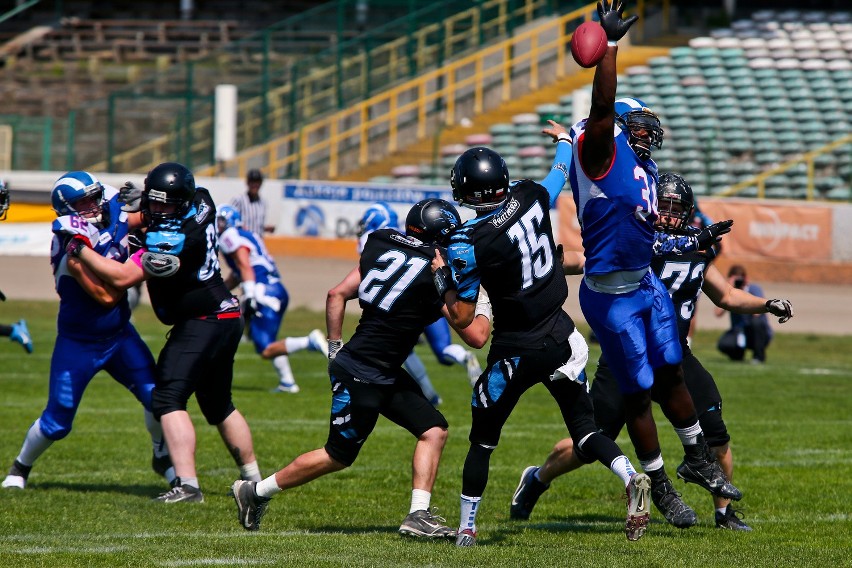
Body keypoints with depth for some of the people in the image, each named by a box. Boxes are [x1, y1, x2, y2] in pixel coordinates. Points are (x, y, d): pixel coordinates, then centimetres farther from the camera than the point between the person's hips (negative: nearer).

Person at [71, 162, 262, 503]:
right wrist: (139, 199, 5)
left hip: (201, 324, -10)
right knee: (219, 405, 23)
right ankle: (253, 477, 33)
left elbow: (121, 277, -20)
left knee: (168, 399, -16)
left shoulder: (172, 241, -24)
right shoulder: (202, 201, 0)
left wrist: (79, 249, -12)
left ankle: (187, 484, -26)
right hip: (228, 319, 10)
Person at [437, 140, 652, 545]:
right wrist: (564, 139, 39)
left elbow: (462, 318, -15)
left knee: (482, 440, 15)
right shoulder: (532, 198, -7)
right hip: (561, 340, 4)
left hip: (515, 352, -4)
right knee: (584, 427, 11)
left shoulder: (467, 245, -20)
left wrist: (441, 277, 2)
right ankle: (630, 478, -16)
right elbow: (561, 172, 18)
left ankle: (466, 528, 22)